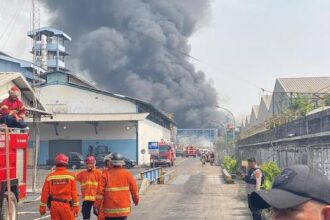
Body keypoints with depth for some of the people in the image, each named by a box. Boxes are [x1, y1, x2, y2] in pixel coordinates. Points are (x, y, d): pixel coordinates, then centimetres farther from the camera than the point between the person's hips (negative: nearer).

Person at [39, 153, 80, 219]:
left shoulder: (50, 176, 0)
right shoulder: (70, 176, -5)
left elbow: (45, 193, 2)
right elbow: (74, 193, -5)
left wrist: (42, 207, 11)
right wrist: (76, 207, 2)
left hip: (53, 205, 3)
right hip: (66, 204, -3)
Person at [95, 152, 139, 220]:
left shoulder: (106, 175, -4)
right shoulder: (127, 174, 0)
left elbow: (100, 191, -7)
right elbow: (134, 189, 5)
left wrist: (98, 205, 2)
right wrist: (136, 200, 23)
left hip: (109, 210, 0)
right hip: (123, 209, 0)